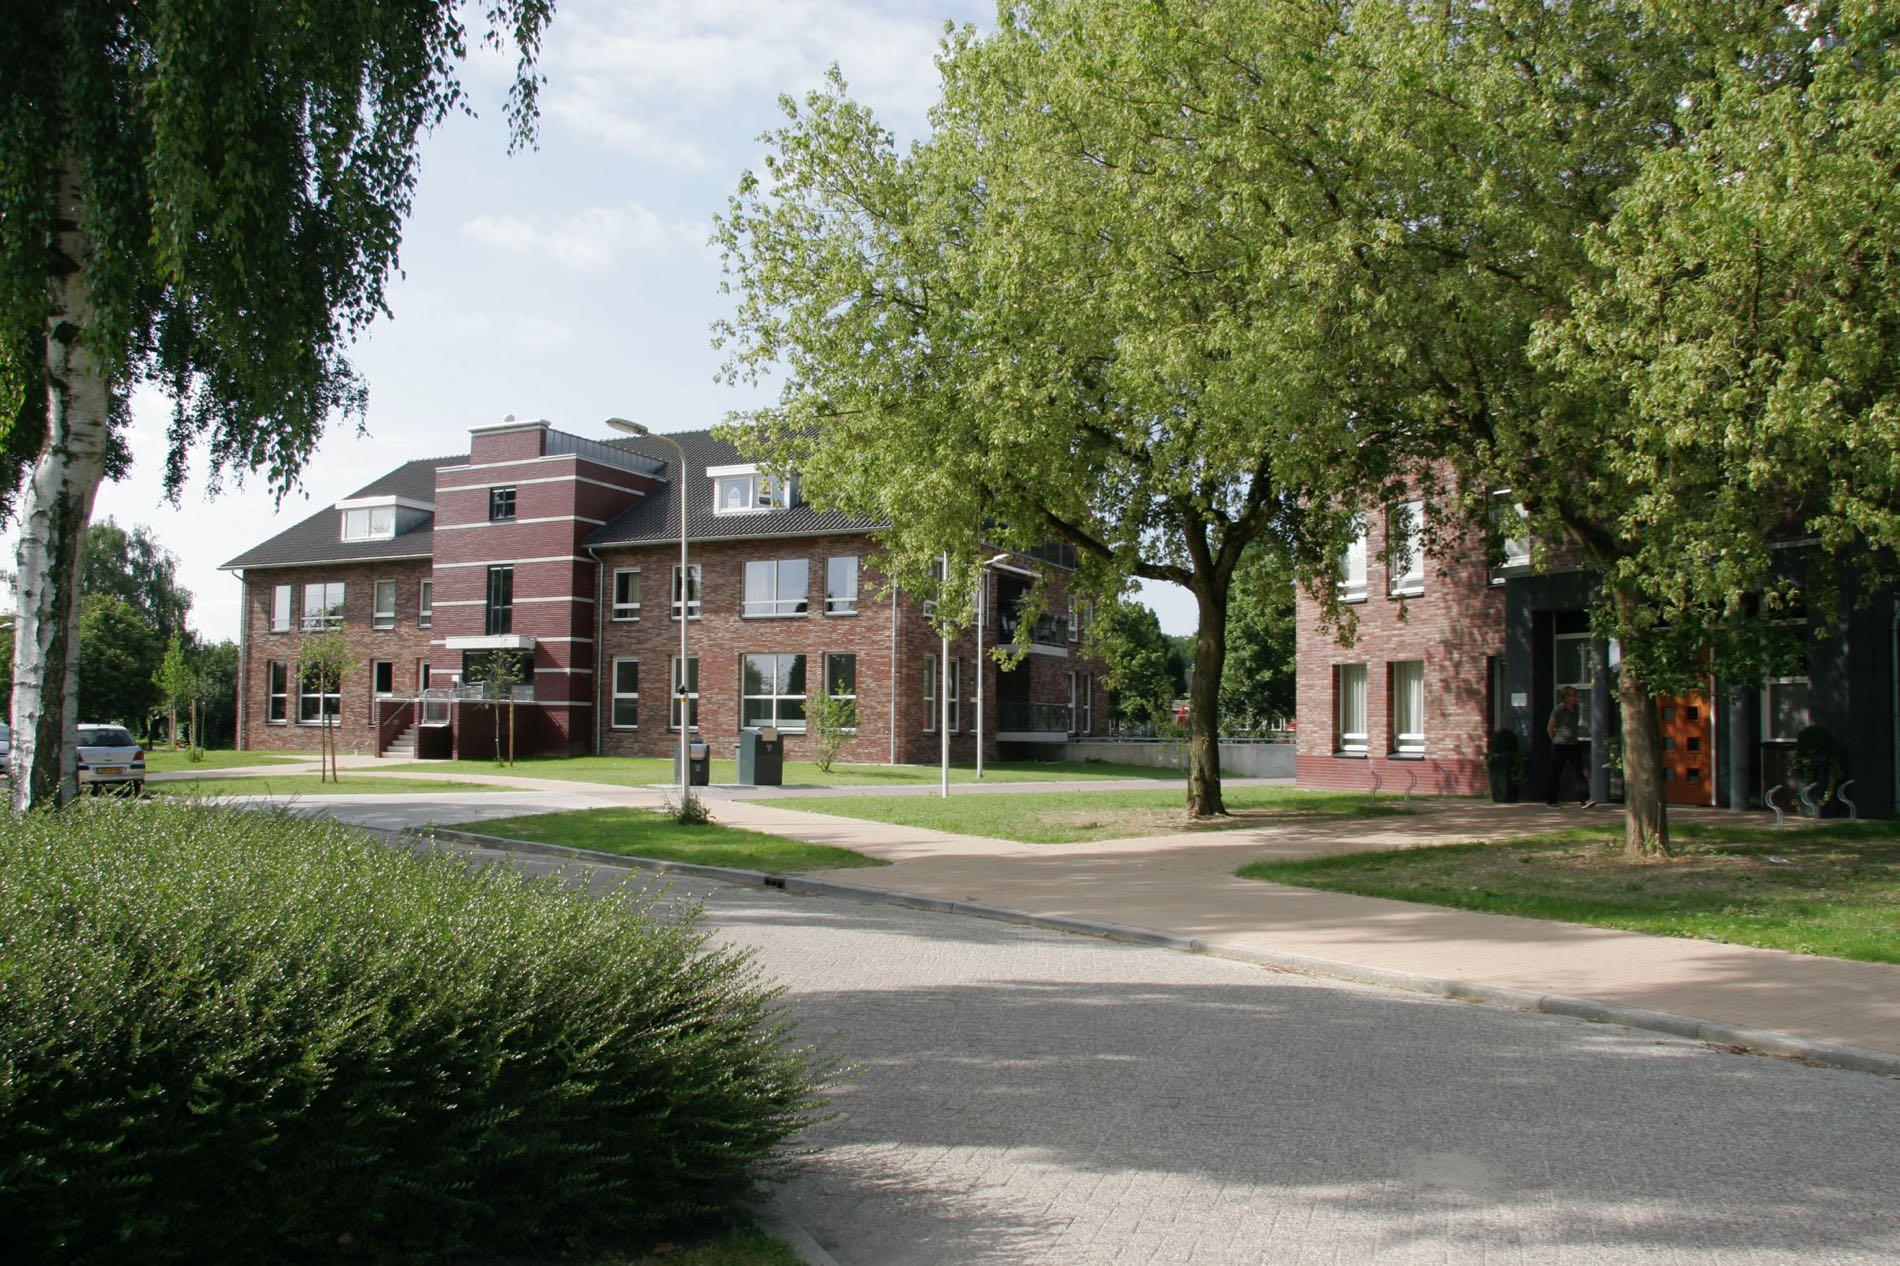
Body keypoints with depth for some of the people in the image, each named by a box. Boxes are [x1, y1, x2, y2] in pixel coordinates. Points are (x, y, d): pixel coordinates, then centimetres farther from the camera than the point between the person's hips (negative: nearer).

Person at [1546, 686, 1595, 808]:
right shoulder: (1558, 710, -12)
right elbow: (1549, 728, -4)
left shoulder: (1576, 708, 8)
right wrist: (1556, 740, 4)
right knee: (1556, 774, 3)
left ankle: (1583, 800, -10)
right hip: (1560, 747, -6)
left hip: (1574, 745, 6)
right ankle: (1551, 801, 15)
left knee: (1580, 772, -5)